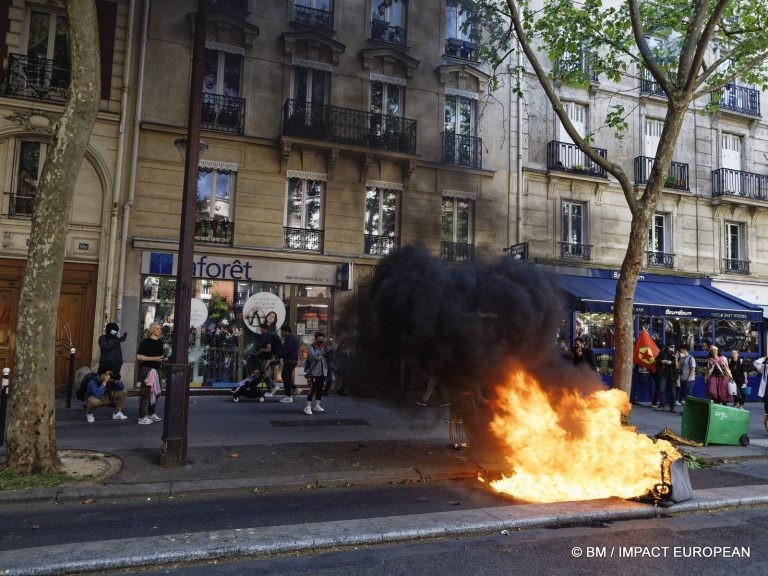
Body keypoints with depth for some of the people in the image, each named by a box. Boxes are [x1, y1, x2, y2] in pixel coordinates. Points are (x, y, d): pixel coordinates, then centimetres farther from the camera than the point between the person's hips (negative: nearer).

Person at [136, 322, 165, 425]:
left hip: (157, 369, 7)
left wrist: (164, 359, 3)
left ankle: (151, 414, 28)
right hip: (147, 369, -7)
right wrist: (154, 358, -18)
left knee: (155, 392, 13)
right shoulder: (146, 342, -9)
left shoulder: (160, 342, 12)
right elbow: (138, 356, -14)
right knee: (145, 393, -6)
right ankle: (142, 417, -1)